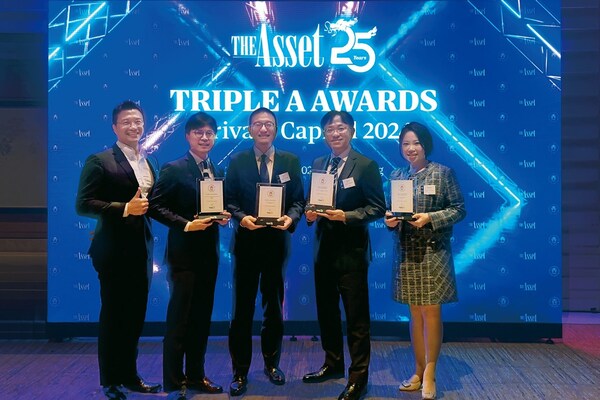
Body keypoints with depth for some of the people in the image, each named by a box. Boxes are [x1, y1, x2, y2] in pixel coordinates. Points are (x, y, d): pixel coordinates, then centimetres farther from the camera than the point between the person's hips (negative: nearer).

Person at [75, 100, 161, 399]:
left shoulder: (148, 163, 13)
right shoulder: (100, 161, -7)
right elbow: (83, 204, -14)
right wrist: (125, 208, -21)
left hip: (142, 250, 6)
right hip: (114, 250, -6)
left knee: (135, 316, 14)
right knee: (112, 316, 5)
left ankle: (129, 375, 27)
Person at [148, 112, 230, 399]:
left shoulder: (217, 171, 11)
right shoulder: (173, 169, -9)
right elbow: (155, 206, -14)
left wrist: (223, 216, -3)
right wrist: (186, 224, -21)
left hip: (209, 253, 7)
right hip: (184, 253, -6)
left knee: (202, 318, 14)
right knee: (179, 319, 2)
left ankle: (196, 375, 28)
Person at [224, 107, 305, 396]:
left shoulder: (290, 161, 5)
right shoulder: (237, 161, 3)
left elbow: (299, 200, 3)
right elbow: (229, 199, 0)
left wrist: (290, 217, -16)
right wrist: (241, 217, -19)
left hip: (277, 241, 1)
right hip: (246, 241, -1)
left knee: (274, 305, 13)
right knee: (242, 307, 4)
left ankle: (272, 364, 30)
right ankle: (240, 372, 14)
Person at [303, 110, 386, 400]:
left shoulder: (366, 166, -8)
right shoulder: (318, 164, 10)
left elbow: (378, 208, -11)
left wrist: (346, 216, -22)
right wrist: (310, 212, -7)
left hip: (351, 250, -6)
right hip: (324, 248, 7)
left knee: (356, 317, 2)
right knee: (326, 311, 18)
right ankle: (333, 363, 36)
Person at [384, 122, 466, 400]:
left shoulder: (443, 173, -2)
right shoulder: (396, 176, 10)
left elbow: (459, 209, -4)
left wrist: (430, 217, -17)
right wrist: (389, 220, -7)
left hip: (433, 252, -4)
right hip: (405, 252, 4)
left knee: (431, 312, 0)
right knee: (415, 313, 11)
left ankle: (429, 373, 11)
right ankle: (419, 371, 21)